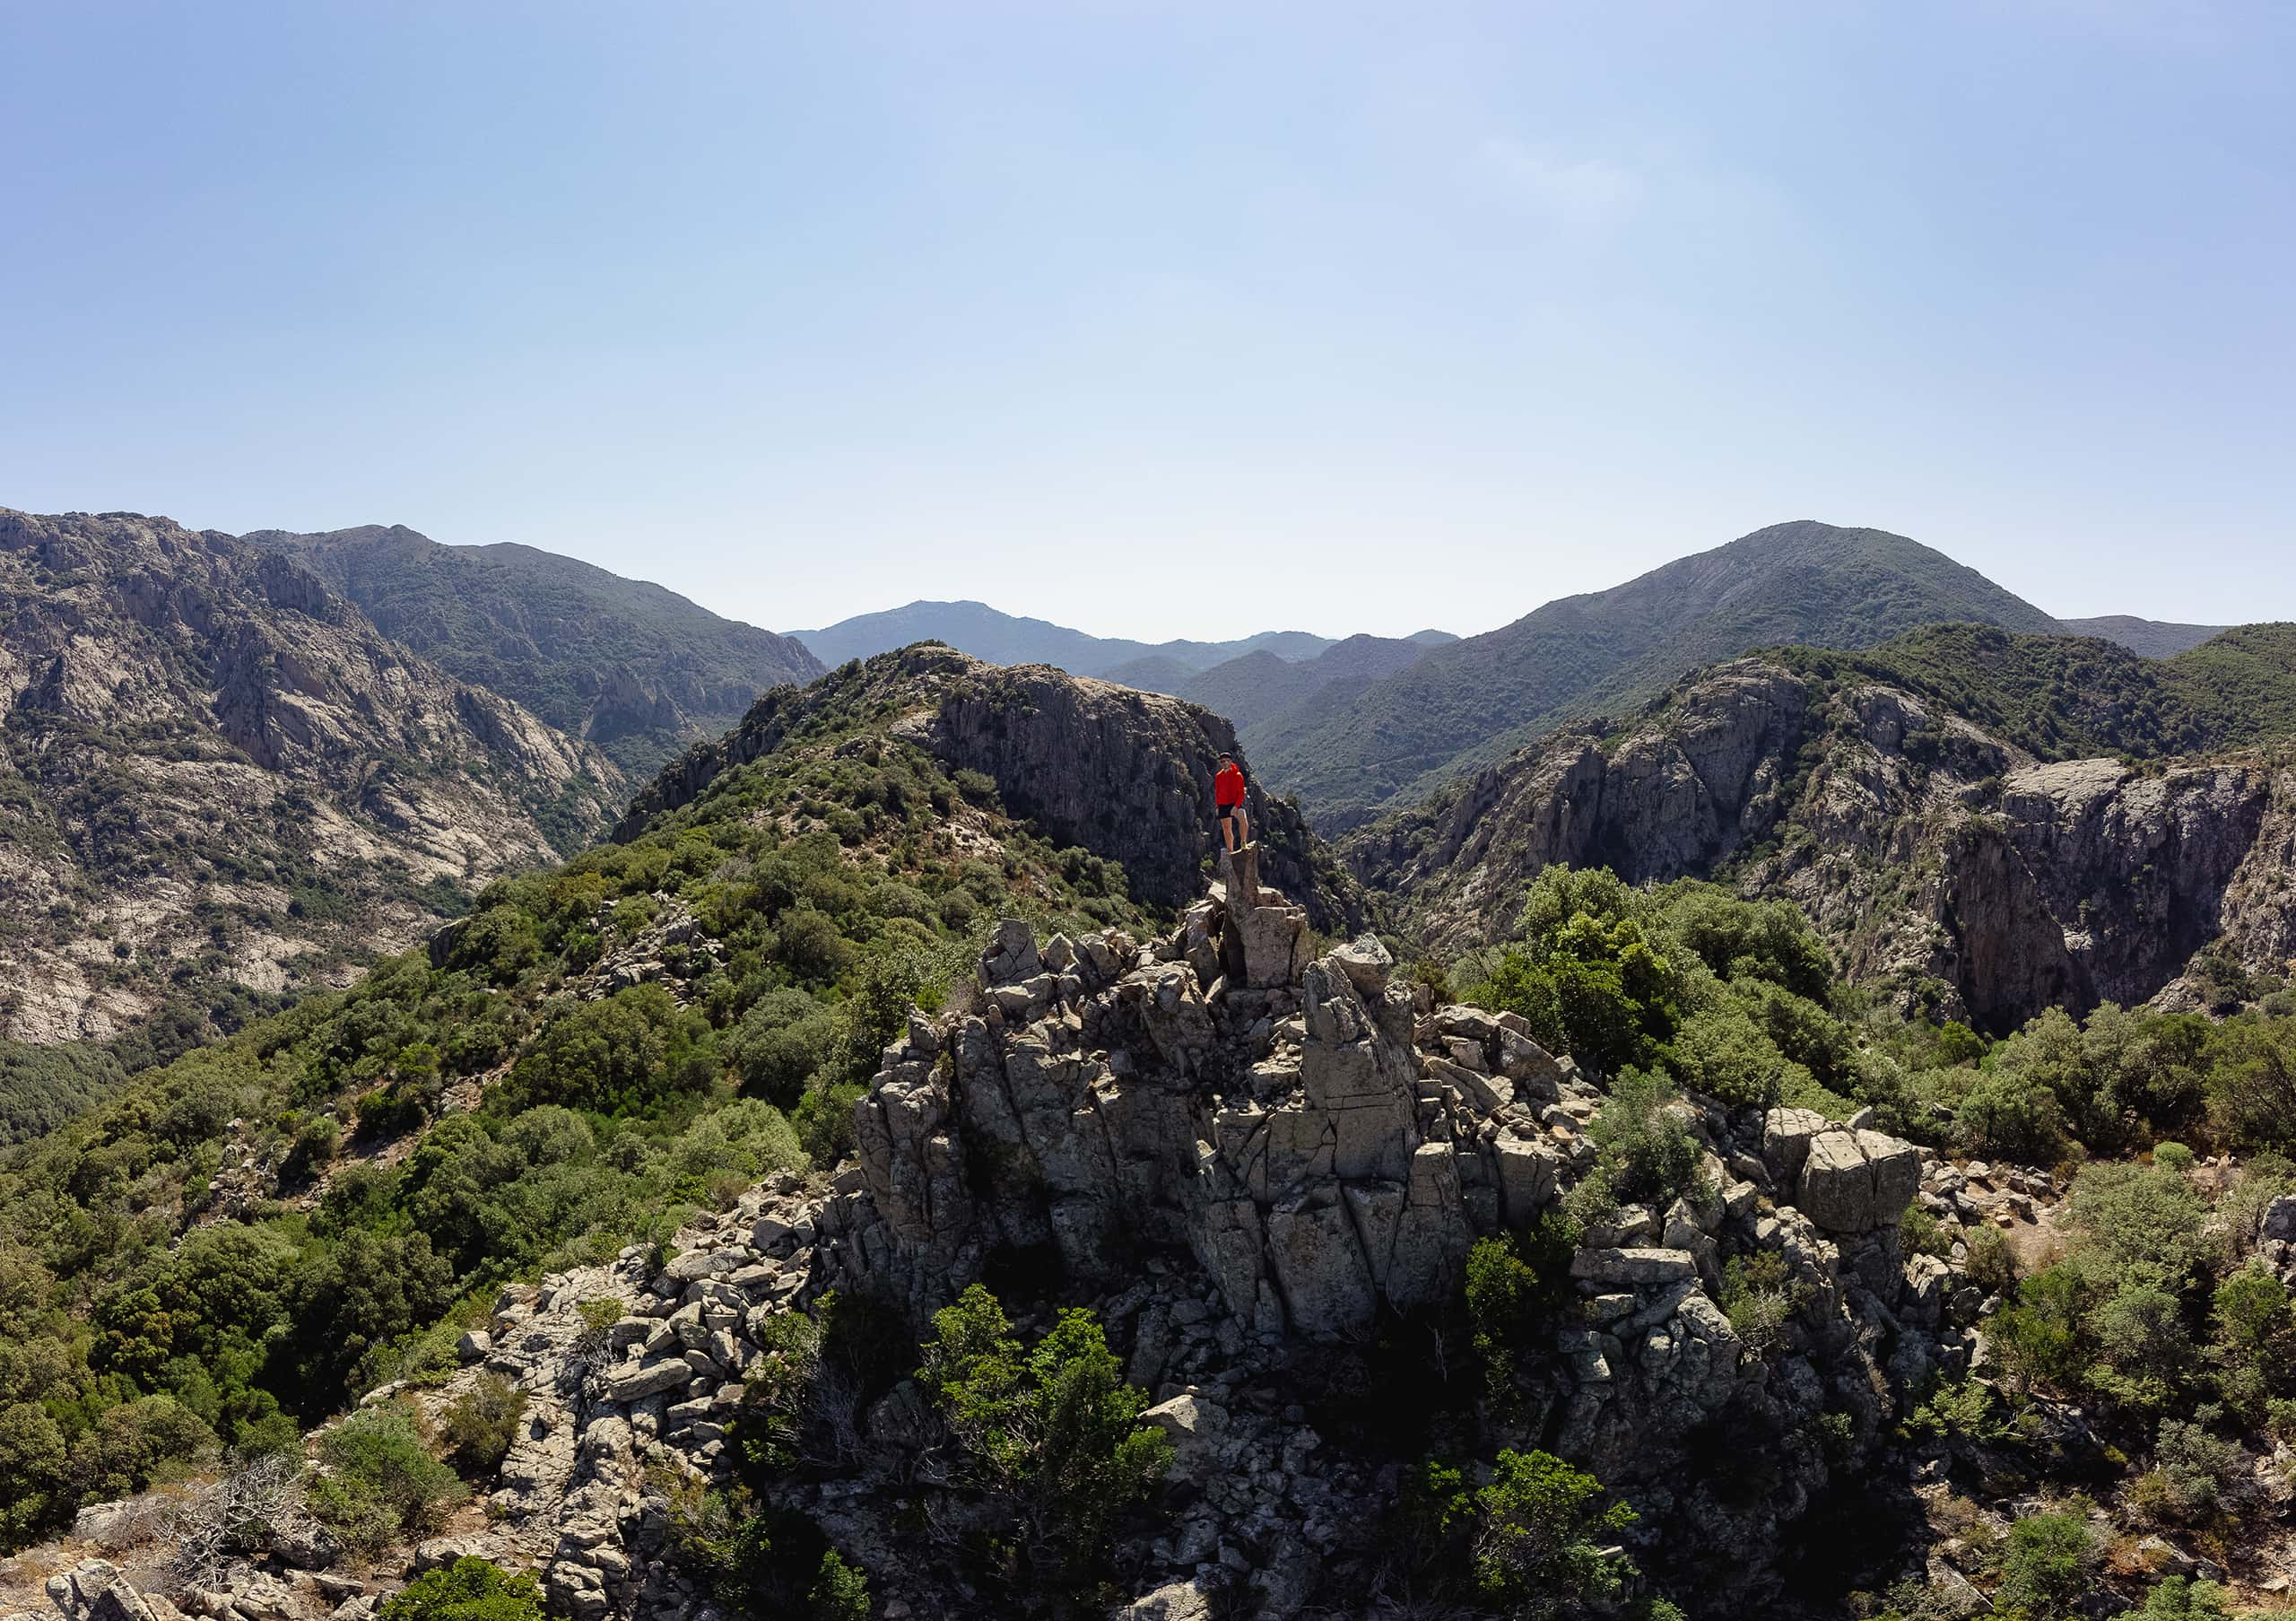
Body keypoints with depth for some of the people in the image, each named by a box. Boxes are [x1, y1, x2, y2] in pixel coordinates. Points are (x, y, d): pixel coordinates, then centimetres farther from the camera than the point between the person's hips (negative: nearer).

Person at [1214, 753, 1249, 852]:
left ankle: (1243, 842, -16)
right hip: (1223, 806, 4)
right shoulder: (1218, 776, 8)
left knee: (1244, 822, -32)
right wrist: (1217, 806, 12)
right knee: (1227, 830, 9)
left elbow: (1241, 793, -8)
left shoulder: (1237, 775, -4)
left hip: (1235, 804, -4)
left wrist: (1236, 806, -17)